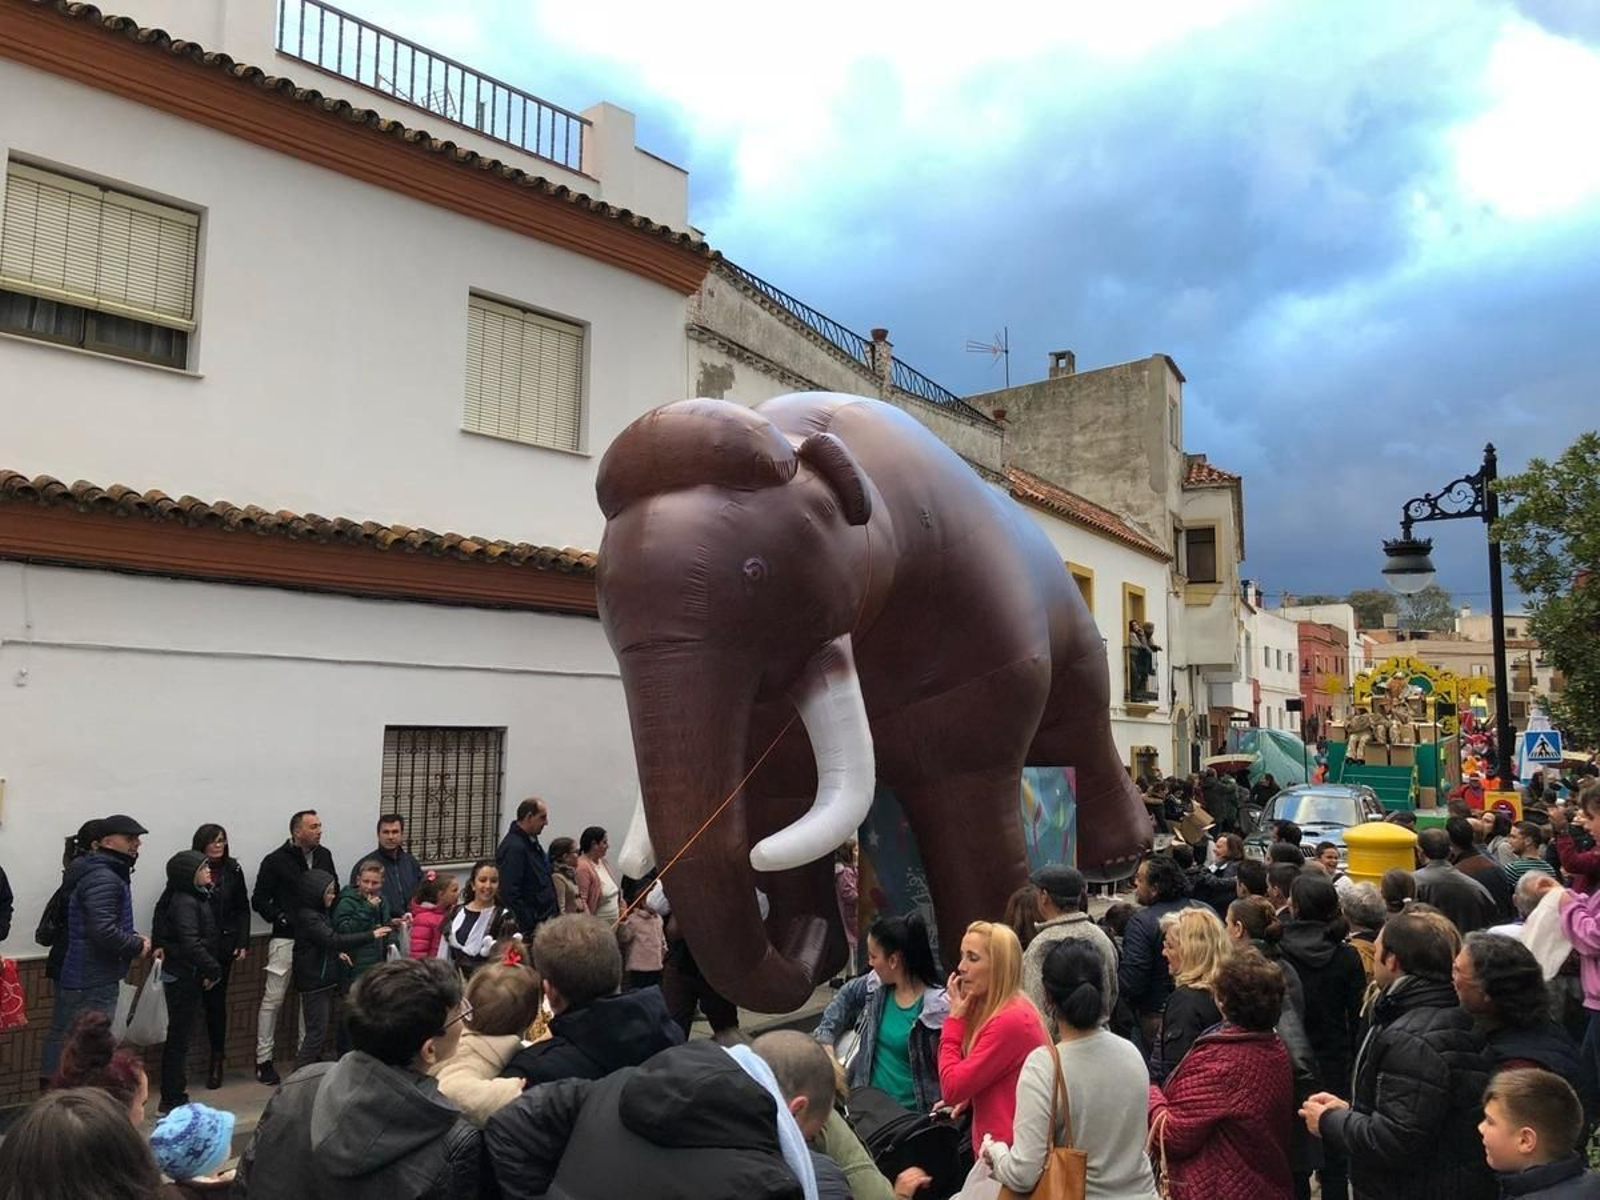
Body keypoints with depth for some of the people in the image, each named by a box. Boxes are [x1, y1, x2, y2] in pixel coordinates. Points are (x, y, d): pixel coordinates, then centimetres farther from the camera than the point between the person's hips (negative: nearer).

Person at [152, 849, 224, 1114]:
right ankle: (172, 1099, 8)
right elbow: (190, 943, -25)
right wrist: (213, 970, -17)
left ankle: (174, 1095, 26)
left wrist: (211, 969, 6)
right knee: (179, 1035, -1)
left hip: (187, 976, 9)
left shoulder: (196, 898, 11)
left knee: (179, 1035, 16)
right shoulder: (184, 902, -18)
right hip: (184, 976, -9)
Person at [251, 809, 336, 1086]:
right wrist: (282, 918, -15)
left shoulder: (324, 856, 6)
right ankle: (264, 1060, 11)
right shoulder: (276, 861, -8)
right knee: (273, 999, 1)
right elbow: (259, 900, -5)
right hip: (286, 938, -5)